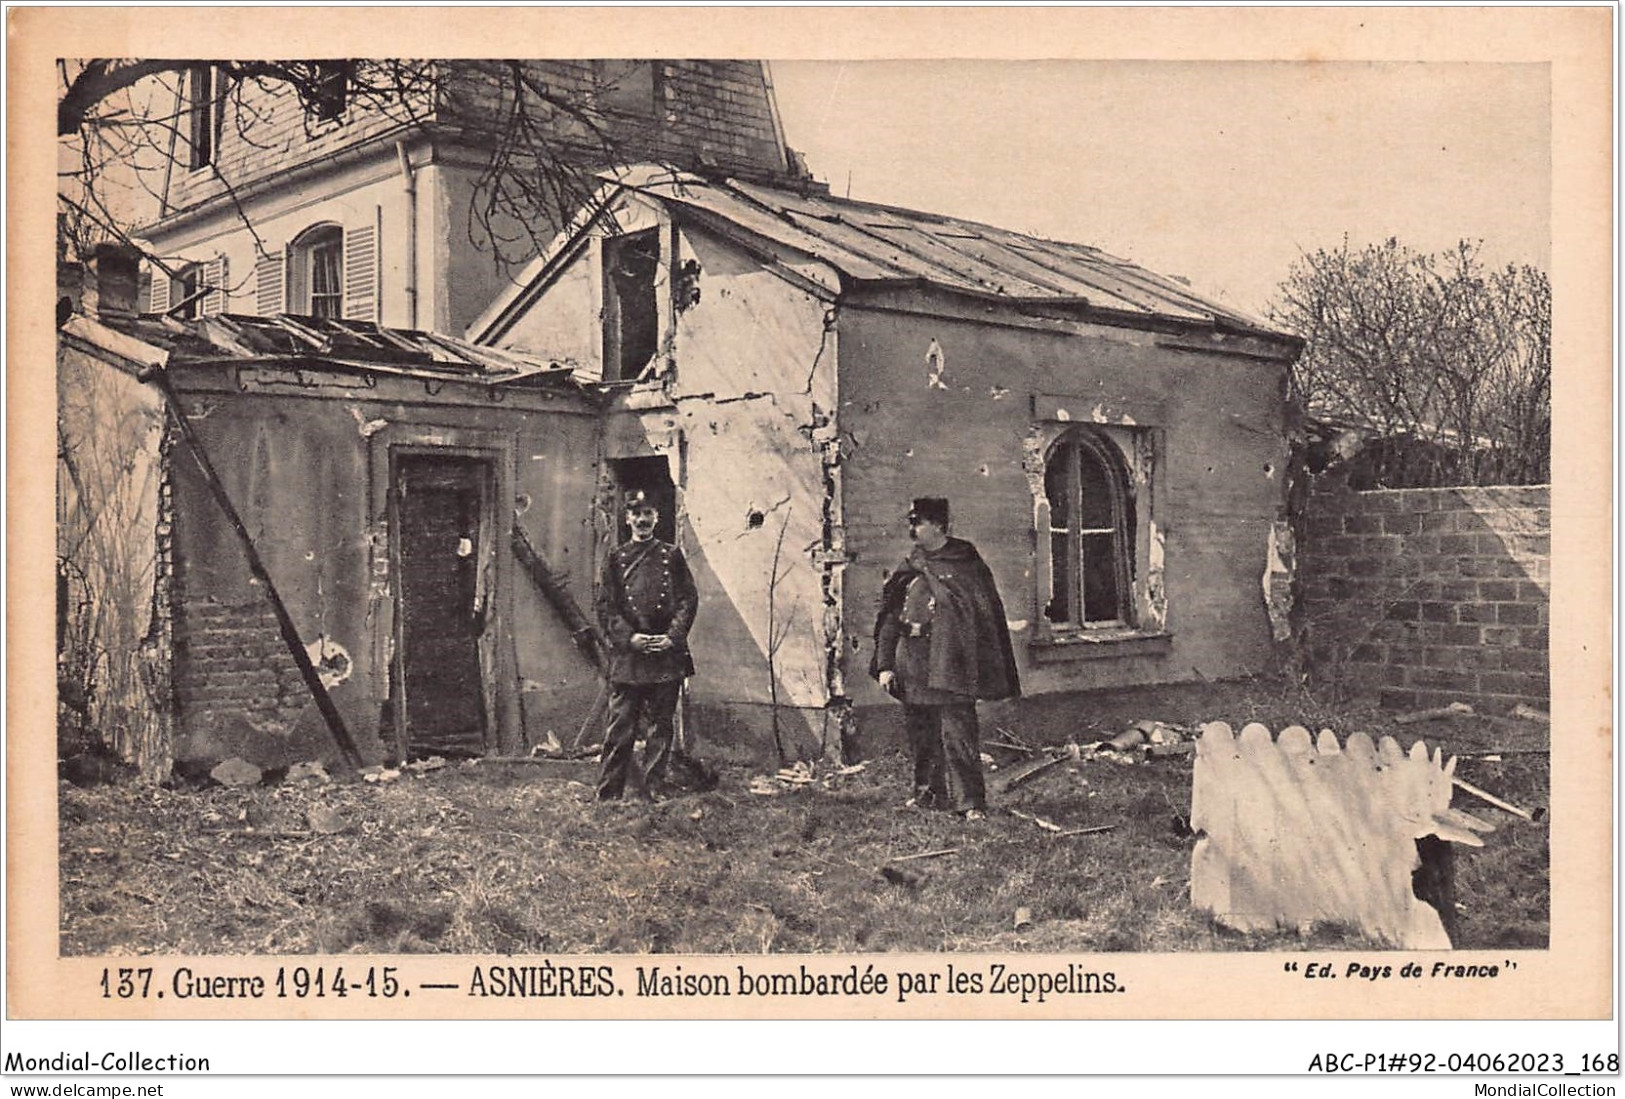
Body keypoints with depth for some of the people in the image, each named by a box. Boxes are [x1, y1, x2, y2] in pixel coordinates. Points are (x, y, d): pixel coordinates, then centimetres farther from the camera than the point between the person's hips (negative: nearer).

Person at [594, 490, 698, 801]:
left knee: (661, 726, 4)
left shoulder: (672, 555, 10)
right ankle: (608, 793, 3)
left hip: (667, 653, 1)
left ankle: (654, 790, 11)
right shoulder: (616, 558, 9)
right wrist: (629, 637, -9)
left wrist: (673, 637, -8)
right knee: (620, 726, -2)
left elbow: (688, 600, 5)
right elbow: (604, 606, 4)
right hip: (627, 654, -1)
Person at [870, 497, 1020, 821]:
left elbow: (990, 616, -3)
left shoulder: (967, 566, -3)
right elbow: (890, 618, 13)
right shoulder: (908, 569, 12)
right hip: (913, 666, 6)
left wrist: (986, 668, -7)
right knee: (920, 736, 11)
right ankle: (929, 792, 26)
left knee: (956, 734, -9)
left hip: (950, 664, -5)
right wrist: (884, 665, 5)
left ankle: (970, 802, -5)